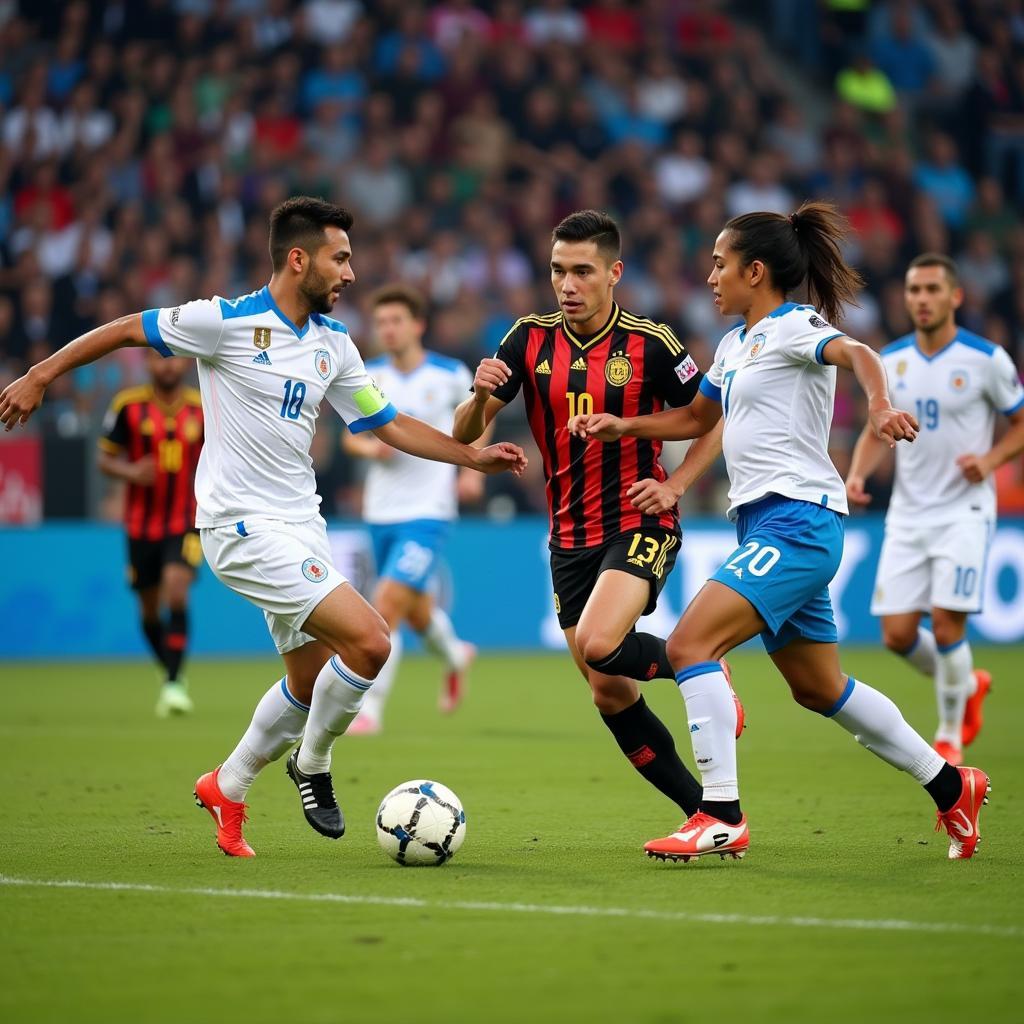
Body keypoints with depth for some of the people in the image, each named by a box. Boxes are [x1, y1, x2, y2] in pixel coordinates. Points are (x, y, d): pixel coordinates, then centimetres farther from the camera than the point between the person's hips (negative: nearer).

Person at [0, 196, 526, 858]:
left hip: (300, 525, 8)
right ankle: (313, 764, 6)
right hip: (245, 526, -8)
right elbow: (125, 330, -2)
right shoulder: (228, 322, -12)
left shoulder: (334, 343, 8)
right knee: (368, 642, -18)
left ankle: (227, 789, 34)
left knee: (312, 685, 14)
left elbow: (389, 424, 16)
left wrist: (473, 456, 8)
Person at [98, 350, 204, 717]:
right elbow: (105, 459, 2)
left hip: (186, 523, -1)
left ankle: (174, 682, -18)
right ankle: (172, 673, 34)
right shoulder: (128, 405, -4)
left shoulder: (202, 408, 0)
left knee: (177, 594, -21)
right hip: (141, 524, 1)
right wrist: (130, 472, -18)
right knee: (150, 610, 10)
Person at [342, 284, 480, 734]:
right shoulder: (369, 376, 0)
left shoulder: (451, 375, -7)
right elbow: (350, 436, 10)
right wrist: (368, 447, -13)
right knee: (415, 610, 19)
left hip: (428, 511, -4)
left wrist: (472, 471, 1)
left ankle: (369, 710, -11)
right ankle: (455, 656, 52)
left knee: (387, 605, -18)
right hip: (381, 512, 4)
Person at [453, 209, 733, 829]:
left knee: (599, 644, -29)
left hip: (639, 526, -5)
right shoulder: (531, 340, 0)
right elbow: (465, 434, -1)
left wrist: (674, 486, -10)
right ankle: (708, 811, 17)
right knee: (610, 694, 4)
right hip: (570, 538, 5)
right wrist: (481, 395, -22)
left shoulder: (649, 345, -10)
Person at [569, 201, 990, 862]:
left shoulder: (794, 327, -9)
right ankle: (950, 786, 28)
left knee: (690, 643, -19)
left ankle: (722, 818, -19)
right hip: (768, 527, 10)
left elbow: (856, 353, -29)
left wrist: (879, 405, -50)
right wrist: (624, 427, 18)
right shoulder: (738, 342, 18)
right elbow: (697, 418, 33)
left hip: (797, 521, -10)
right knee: (819, 688, 16)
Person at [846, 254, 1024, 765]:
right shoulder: (890, 360, 5)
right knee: (898, 633, -2)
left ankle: (950, 737, 6)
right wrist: (858, 473, -4)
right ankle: (968, 685, 29)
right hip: (907, 513, 4)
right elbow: (877, 431, 15)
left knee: (946, 624, -15)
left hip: (963, 510, -4)